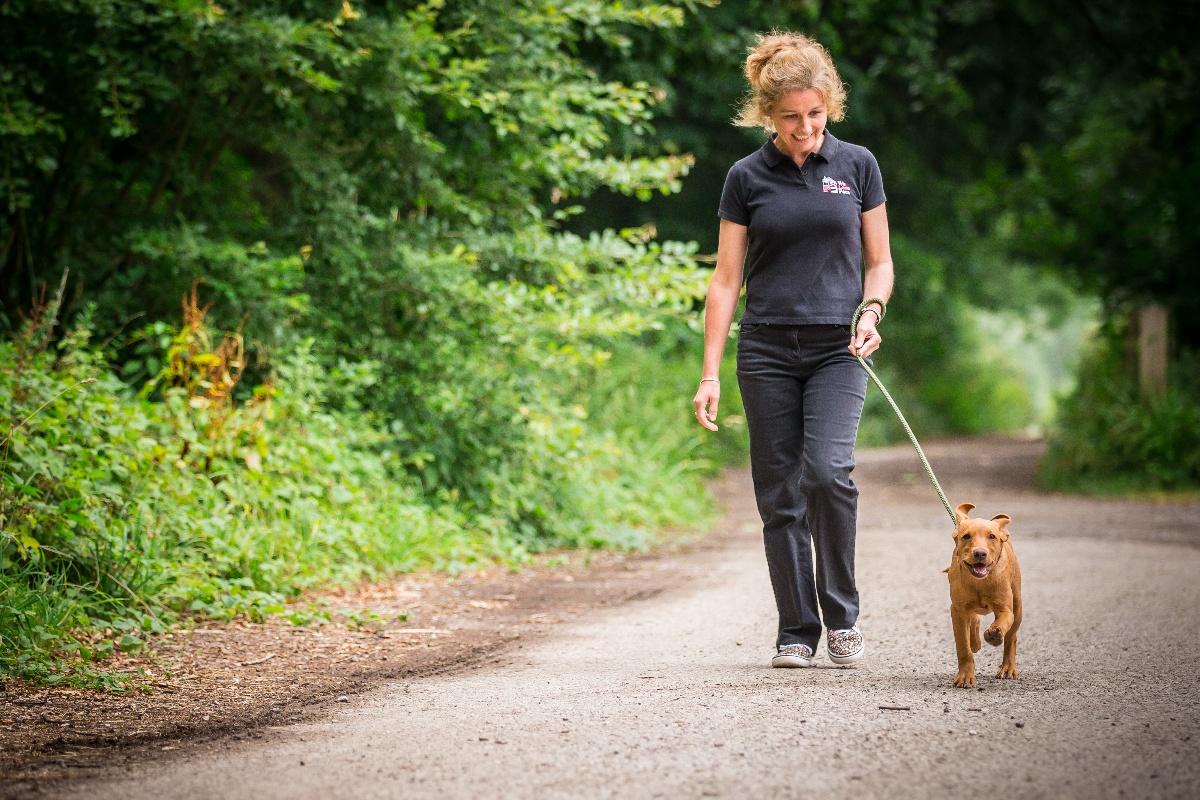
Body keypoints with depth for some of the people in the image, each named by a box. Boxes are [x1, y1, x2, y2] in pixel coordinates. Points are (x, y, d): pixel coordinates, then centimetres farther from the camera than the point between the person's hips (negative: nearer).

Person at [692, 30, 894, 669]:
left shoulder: (857, 166, 4)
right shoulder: (747, 178, 3)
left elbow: (879, 261, 10)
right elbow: (726, 280, 4)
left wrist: (872, 311, -11)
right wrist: (709, 373, -1)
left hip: (837, 351, -1)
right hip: (767, 352, 1)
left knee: (828, 472, -20)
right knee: (780, 494, 1)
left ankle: (842, 615, -4)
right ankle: (797, 631, 10)